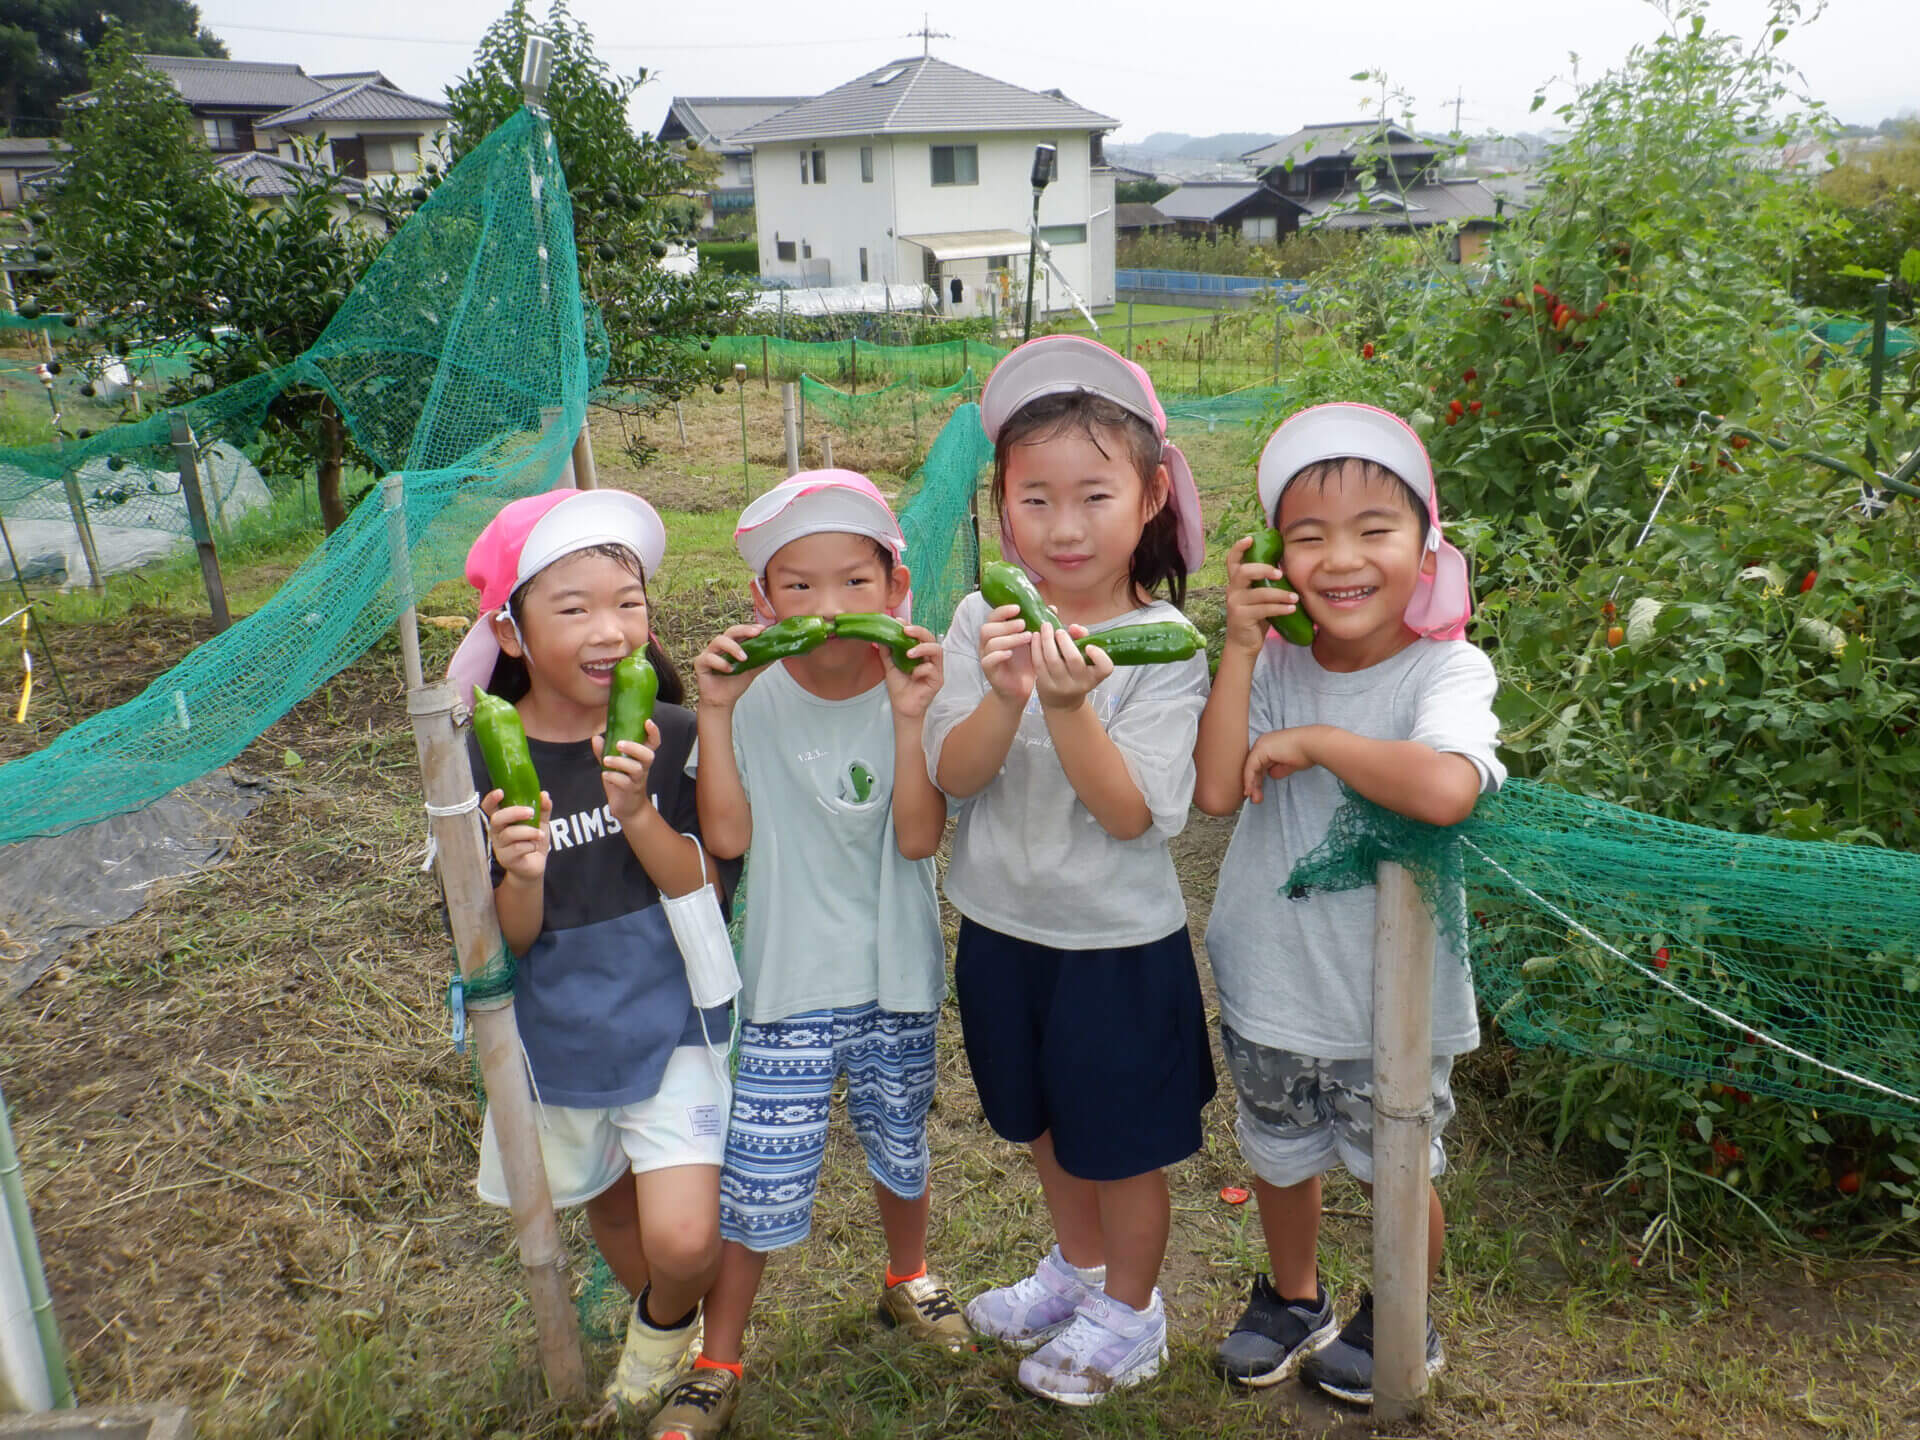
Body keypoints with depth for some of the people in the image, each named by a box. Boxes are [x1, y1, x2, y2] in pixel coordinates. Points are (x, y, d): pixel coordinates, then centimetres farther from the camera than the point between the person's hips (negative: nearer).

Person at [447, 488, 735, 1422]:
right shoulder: (485, 765, -13)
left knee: (684, 1239, -12)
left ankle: (665, 1320, 25)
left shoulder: (672, 739, -14)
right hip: (559, 1036, 2)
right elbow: (511, 938, -9)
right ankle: (659, 1328, 54)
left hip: (670, 1020, -2)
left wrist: (637, 812, -29)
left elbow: (707, 892, -13)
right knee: (609, 1209, 22)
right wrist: (523, 874, -31)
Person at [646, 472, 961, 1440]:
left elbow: (919, 838, -18)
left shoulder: (911, 688, -10)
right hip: (786, 986, -1)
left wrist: (911, 718, -29)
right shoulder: (754, 697, -10)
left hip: (896, 980, 1)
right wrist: (714, 714, -23)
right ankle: (717, 1362, 27)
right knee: (756, 1180, 3)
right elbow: (727, 835, -16)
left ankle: (908, 1279, 52)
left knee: (899, 1150, 21)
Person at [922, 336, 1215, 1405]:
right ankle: (1080, 1267, 52)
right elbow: (953, 777, -14)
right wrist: (1004, 698, -32)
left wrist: (1070, 704, -35)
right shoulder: (983, 620, -8)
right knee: (1045, 1122, 25)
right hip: (1003, 926, 5)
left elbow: (1132, 814, -22)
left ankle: (1132, 1314, 41)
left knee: (1122, 1143, 15)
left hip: (1117, 940, -4)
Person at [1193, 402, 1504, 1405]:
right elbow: (1216, 790, -20)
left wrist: (1313, 741, -28)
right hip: (1269, 981, 3)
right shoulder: (1274, 664, -7)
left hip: (1390, 996, -3)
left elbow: (1445, 789, -39)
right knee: (1280, 1160, 24)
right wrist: (1240, 648, -21)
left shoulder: (1447, 670, -18)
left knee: (1395, 1172, 20)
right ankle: (1293, 1301, 52)